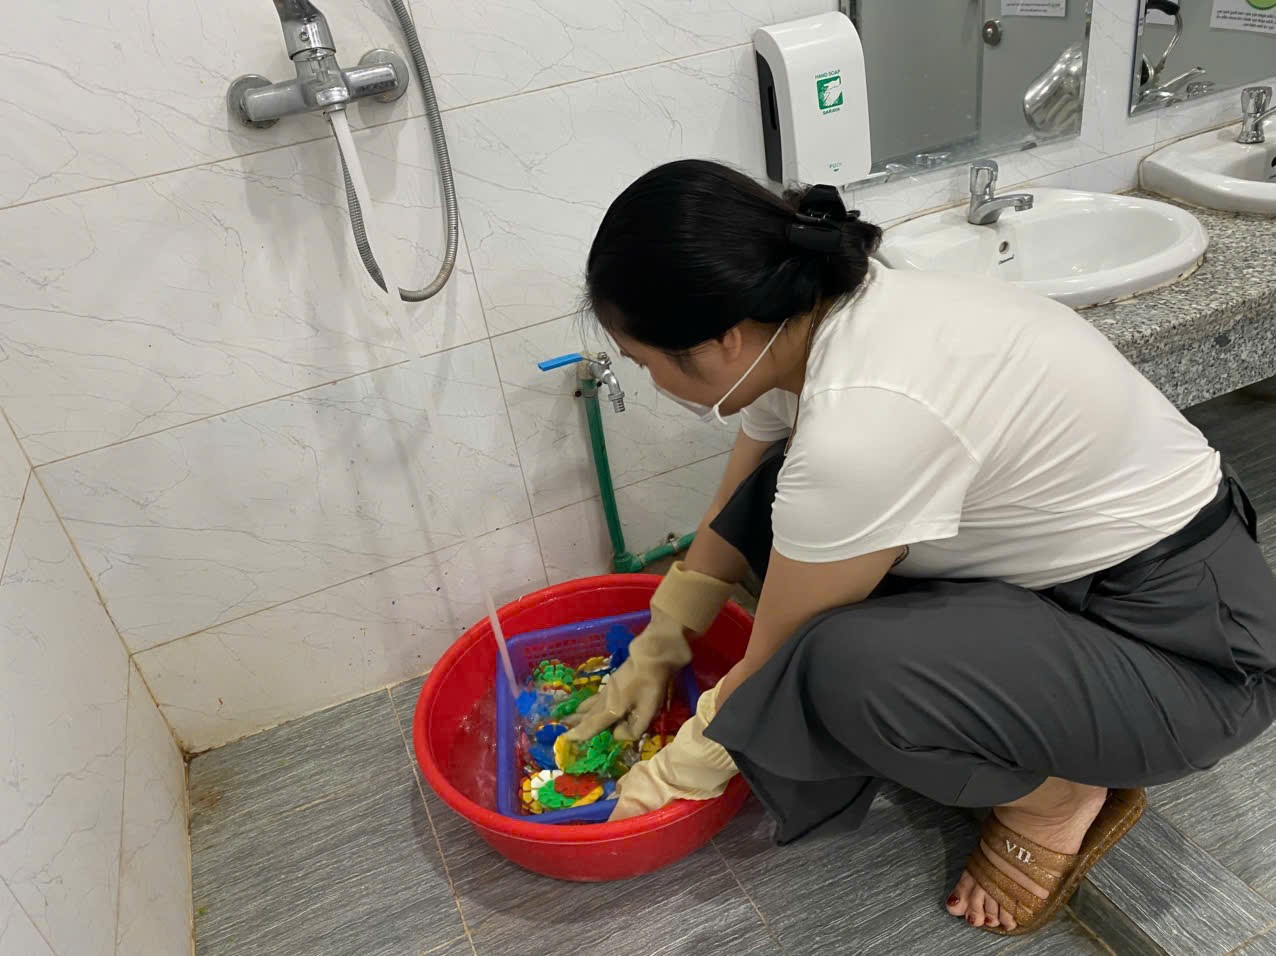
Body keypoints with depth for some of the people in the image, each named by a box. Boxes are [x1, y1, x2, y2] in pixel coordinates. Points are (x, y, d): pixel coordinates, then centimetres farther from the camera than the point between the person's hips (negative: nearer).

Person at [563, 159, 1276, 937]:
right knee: (775, 503, -2)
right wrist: (655, 652, 15)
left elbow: (776, 663, -19)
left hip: (1194, 641, -8)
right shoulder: (808, 321, -8)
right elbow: (734, 514, 8)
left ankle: (1063, 796, 1)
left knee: (851, 669, -32)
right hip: (1067, 568, 8)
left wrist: (673, 775, -2)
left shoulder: (862, 424, -35)